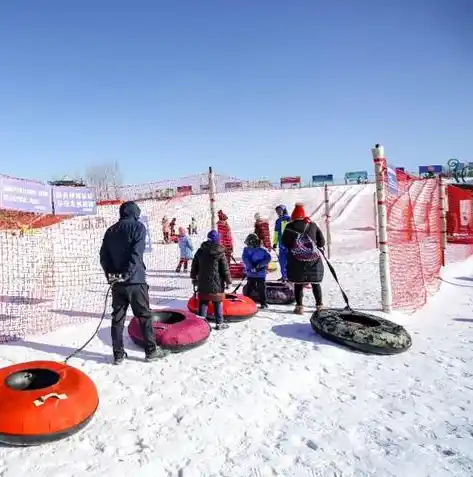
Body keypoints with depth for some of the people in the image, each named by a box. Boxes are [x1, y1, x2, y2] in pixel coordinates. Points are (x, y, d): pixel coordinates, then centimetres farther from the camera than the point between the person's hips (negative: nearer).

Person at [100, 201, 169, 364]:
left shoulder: (110, 230, 13)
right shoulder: (138, 227, -4)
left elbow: (103, 256, 7)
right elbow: (136, 254, -16)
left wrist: (110, 273, 2)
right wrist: (127, 273, -17)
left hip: (116, 281, 5)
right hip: (135, 280, -5)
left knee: (117, 318, 10)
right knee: (145, 316, 4)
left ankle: (118, 354, 16)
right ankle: (151, 350, 11)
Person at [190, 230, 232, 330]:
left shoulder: (200, 251, 3)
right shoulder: (220, 252, -9)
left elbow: (194, 265, 10)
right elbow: (225, 268, -7)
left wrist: (194, 277, 22)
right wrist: (228, 281, 3)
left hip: (202, 282, 4)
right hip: (216, 283, -3)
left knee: (203, 302, 10)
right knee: (218, 303, 7)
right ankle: (219, 323, 15)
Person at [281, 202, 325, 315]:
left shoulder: (290, 226, -4)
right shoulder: (313, 225, 3)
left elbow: (285, 242, -1)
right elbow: (321, 242, 5)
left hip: (296, 260, -2)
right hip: (314, 258, 2)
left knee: (298, 283, 7)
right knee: (315, 283, 14)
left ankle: (299, 306, 7)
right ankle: (319, 306, 19)